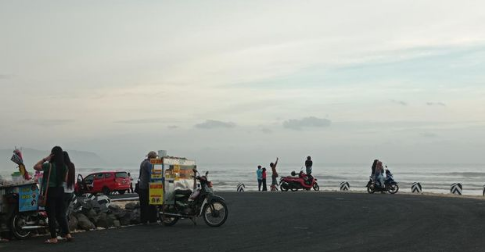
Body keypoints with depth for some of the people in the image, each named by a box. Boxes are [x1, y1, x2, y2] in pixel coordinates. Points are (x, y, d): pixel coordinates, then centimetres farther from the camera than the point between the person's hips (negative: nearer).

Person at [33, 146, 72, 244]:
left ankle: (54, 238, 5)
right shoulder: (64, 166, 2)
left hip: (50, 191, -6)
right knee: (60, 213, 16)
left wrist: (45, 159, -6)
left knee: (51, 215, 2)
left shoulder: (49, 165, -16)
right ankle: (67, 234, 13)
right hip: (60, 190, 6)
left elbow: (36, 166, -6)